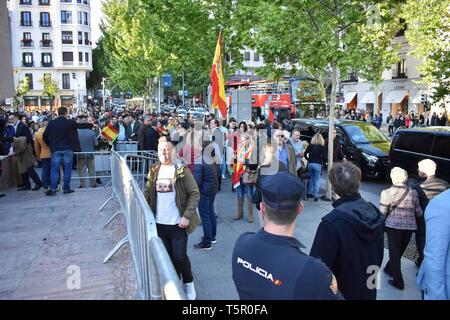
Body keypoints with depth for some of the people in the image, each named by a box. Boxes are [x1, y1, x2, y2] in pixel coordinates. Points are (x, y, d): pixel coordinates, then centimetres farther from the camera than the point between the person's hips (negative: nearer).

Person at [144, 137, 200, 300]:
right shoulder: (154, 171, 5)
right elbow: (148, 194, 11)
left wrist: (187, 216, -17)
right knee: (168, 257, 13)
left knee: (180, 256, -2)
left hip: (177, 224, -4)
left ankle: (189, 283, 24)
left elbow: (194, 194, -10)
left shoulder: (182, 170, -9)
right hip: (159, 223, 4)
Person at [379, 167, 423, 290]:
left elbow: (382, 213, -9)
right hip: (410, 227, 4)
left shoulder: (387, 192, -11)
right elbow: (419, 212, 4)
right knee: (399, 251, 22)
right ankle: (389, 269, 42)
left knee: (394, 252, 10)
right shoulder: (413, 192, -1)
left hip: (393, 226, -4)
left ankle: (398, 281, 15)